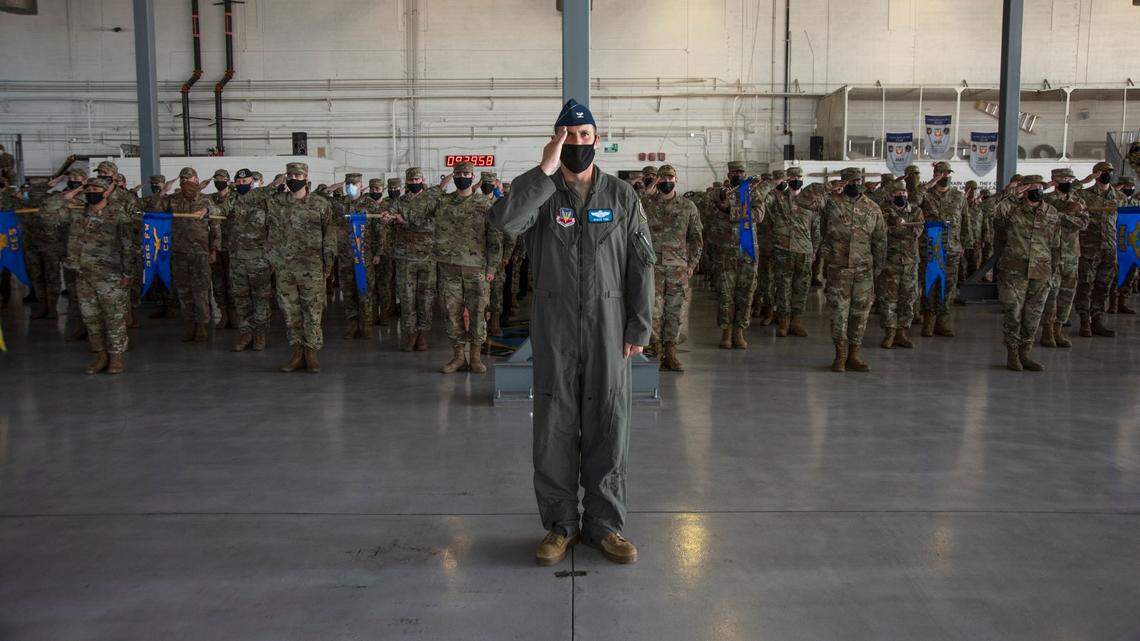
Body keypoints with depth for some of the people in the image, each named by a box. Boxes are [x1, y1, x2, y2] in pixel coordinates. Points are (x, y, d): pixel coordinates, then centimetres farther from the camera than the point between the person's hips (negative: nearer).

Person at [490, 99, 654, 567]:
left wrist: (639, 327, -1)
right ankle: (560, 523, 19)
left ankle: (604, 523, 20)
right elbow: (505, 221, -20)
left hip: (608, 330, 1)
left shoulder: (621, 195, 6)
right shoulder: (540, 192, 3)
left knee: (608, 424, 6)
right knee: (554, 427, 5)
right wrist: (545, 170, -20)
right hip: (554, 329, 0)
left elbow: (641, 264, 4)